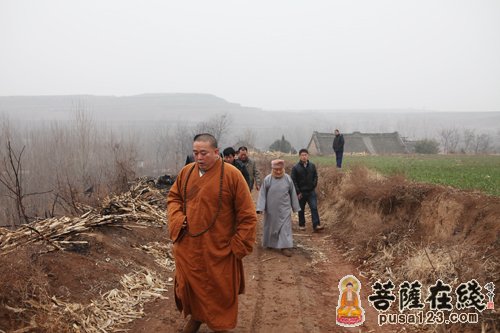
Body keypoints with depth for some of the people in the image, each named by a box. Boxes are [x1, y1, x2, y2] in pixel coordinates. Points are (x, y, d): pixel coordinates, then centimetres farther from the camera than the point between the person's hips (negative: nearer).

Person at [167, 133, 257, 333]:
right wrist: (178, 219, -6)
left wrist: (239, 245, -11)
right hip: (188, 245, 4)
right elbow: (173, 197, 14)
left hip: (218, 248, -4)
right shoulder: (186, 172, 1)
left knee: (219, 289, 9)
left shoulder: (232, 175, -13)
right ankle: (196, 317, 43)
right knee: (190, 283, 18)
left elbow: (247, 214, -10)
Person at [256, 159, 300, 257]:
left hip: (284, 209, 0)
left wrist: (295, 207, 8)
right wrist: (260, 207, -12)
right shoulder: (267, 179, -8)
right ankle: (269, 243, 31)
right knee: (271, 226, 14)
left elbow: (292, 194, 4)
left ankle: (284, 246, -3)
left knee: (285, 227, -4)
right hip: (271, 209, 0)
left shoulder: (288, 179, -4)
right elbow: (262, 194, -6)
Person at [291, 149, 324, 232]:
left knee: (314, 208, -9)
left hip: (311, 192, 1)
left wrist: (313, 186, -3)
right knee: (301, 210, 10)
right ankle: (301, 225, 23)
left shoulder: (312, 166, 4)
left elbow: (315, 177, 11)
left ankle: (316, 225, -12)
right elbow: (293, 181, -6)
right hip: (301, 192, -1)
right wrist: (298, 192, -10)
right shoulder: (295, 168, -5)